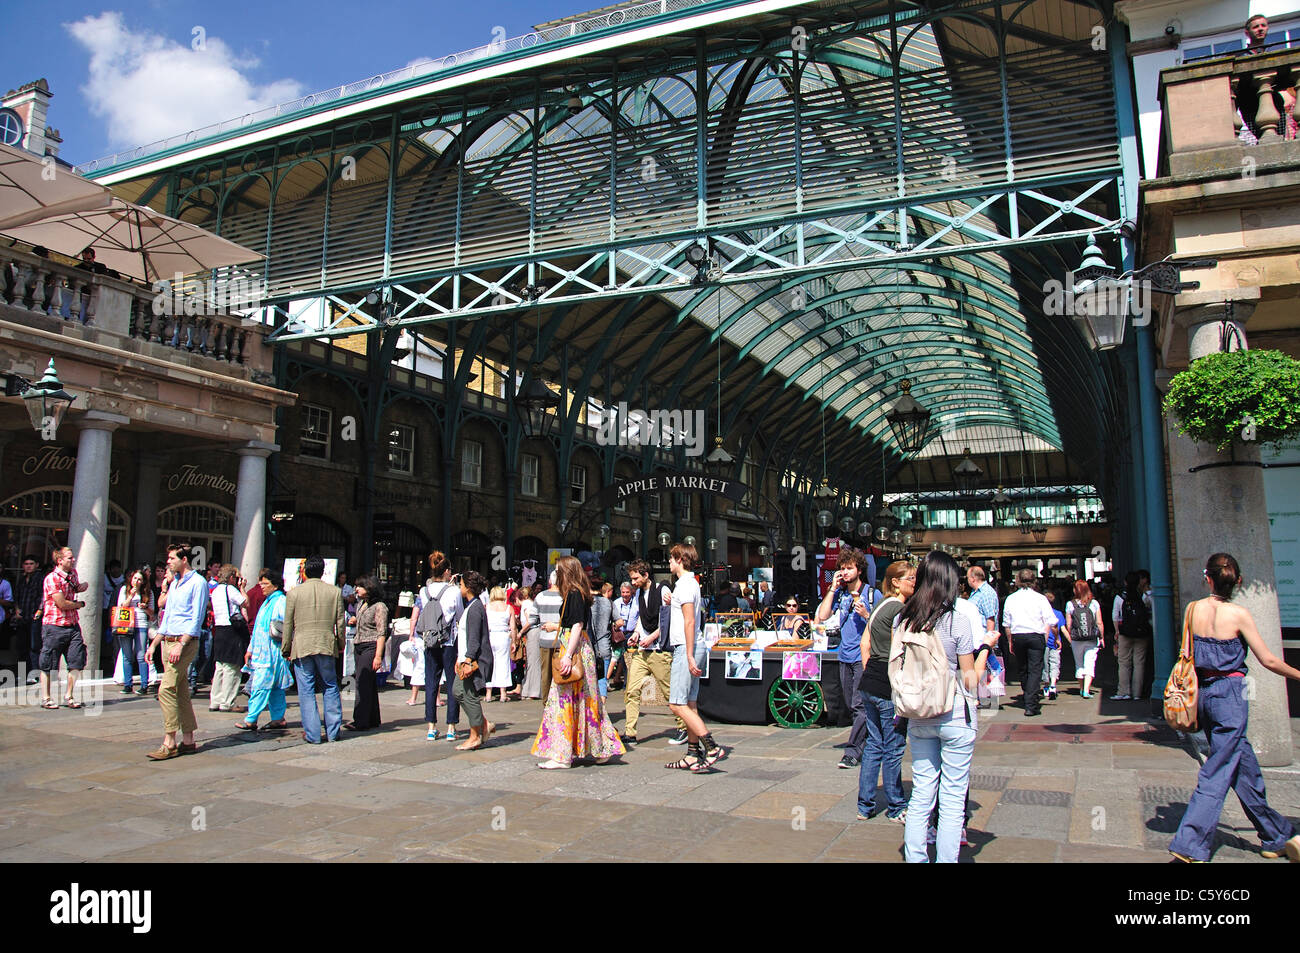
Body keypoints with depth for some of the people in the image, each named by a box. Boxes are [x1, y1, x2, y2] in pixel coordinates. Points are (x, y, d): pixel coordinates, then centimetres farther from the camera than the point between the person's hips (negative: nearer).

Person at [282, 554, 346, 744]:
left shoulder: (294, 593, -1)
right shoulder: (335, 592, 2)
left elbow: (288, 625, 2)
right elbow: (340, 623, 4)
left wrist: (286, 650, 12)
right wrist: (340, 645, 18)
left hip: (301, 647, -1)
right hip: (326, 646, 1)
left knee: (306, 691, 4)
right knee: (331, 688, 12)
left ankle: (312, 734, 5)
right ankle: (333, 732, 15)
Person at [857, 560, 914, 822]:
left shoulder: (880, 605, 14)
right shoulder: (899, 609, -12)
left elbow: (865, 643, 17)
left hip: (869, 683, 9)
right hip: (888, 686, -9)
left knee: (874, 744, 15)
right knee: (894, 748, 4)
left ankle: (865, 806, 20)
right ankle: (896, 808, 16)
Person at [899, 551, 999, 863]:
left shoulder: (901, 620, 0)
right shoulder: (956, 621, -12)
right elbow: (971, 679, -6)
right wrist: (985, 646, 7)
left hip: (918, 718, 4)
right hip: (955, 717, -4)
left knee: (920, 796, 13)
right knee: (953, 799, 5)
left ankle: (914, 858, 18)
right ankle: (946, 858, 10)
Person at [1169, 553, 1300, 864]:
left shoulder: (1194, 608, -1)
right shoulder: (1239, 614, -11)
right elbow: (1268, 660, -7)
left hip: (1203, 692, 5)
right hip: (1230, 694, -5)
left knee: (1245, 766, 18)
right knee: (1218, 773, -1)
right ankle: (1190, 845, -4)